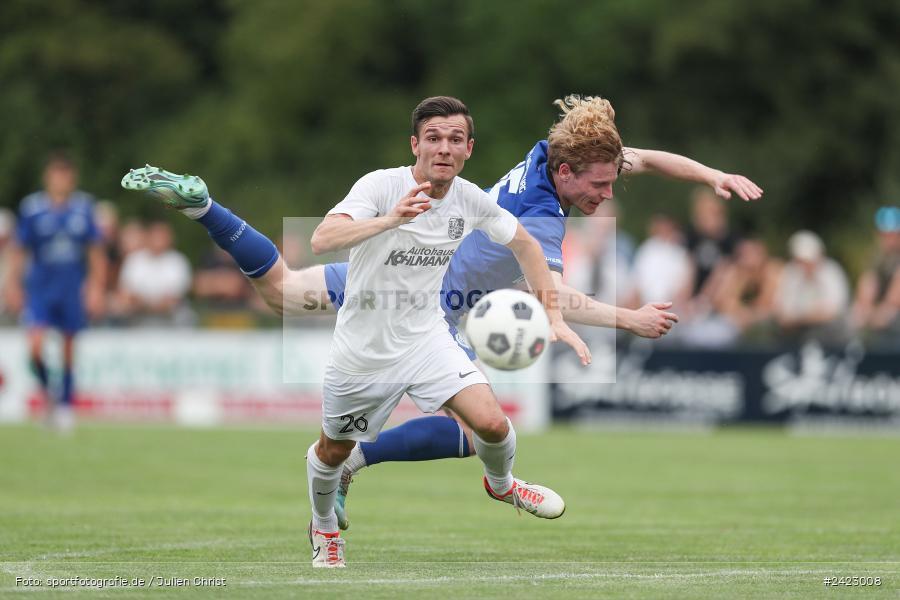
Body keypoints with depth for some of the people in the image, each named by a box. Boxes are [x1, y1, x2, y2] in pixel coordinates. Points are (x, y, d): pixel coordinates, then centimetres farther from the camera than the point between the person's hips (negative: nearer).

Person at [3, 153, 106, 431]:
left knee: (69, 348, 4)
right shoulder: (32, 208, -3)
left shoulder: (84, 207, 1)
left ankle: (65, 404, 18)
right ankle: (45, 390, 9)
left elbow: (96, 252, 8)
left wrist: (96, 288, 3)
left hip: (73, 289, 1)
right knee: (35, 344, -17)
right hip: (39, 286, -1)